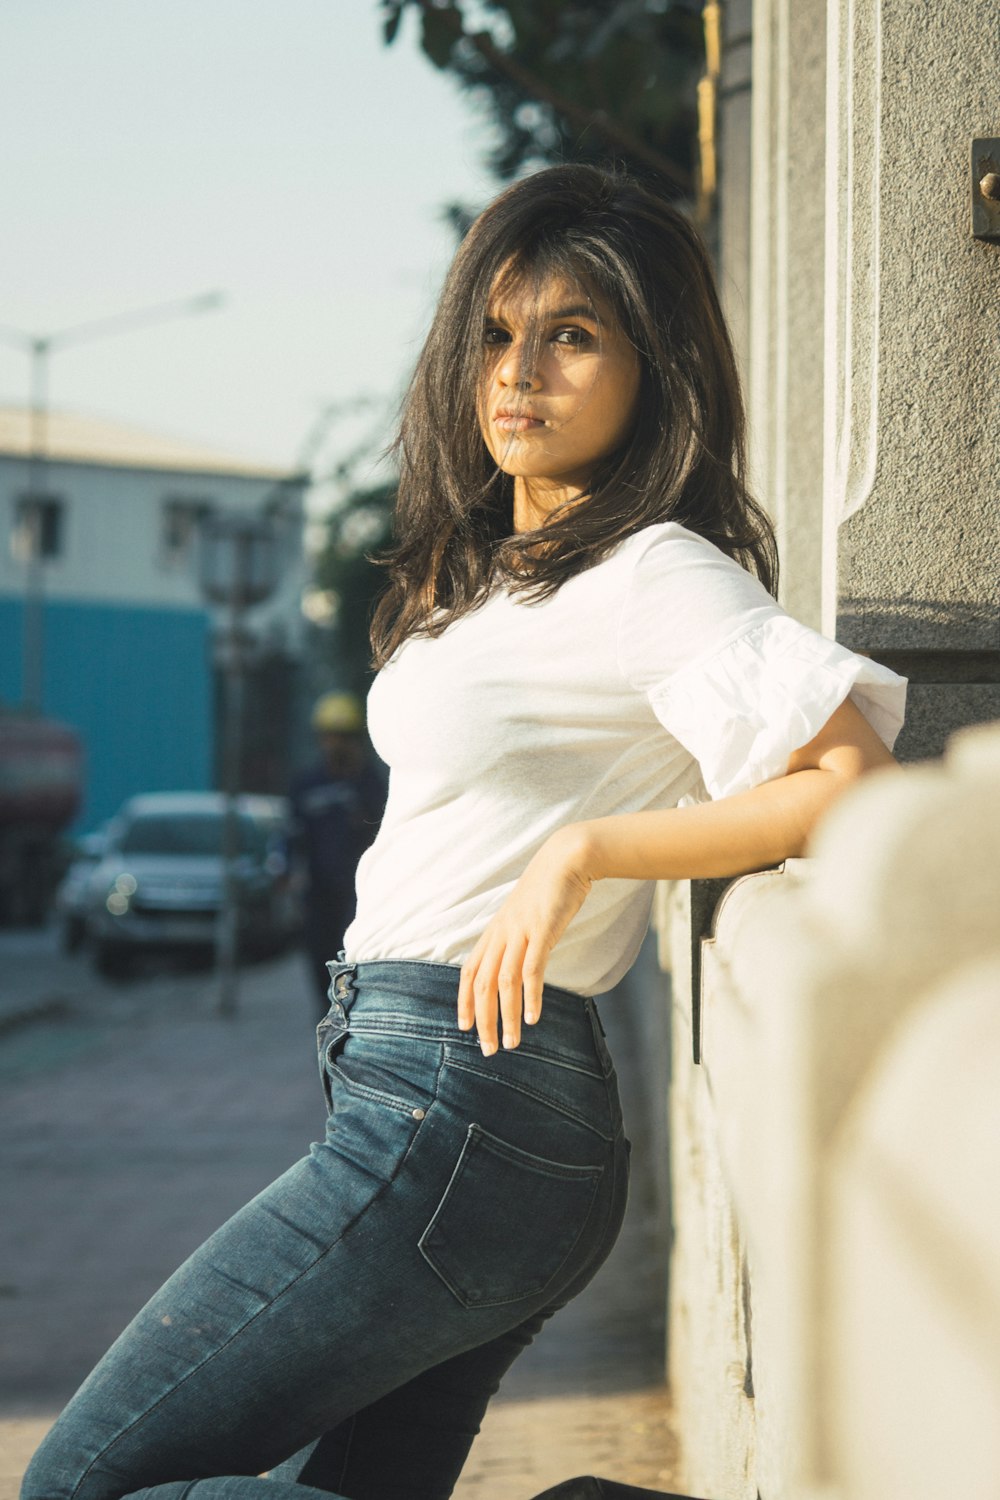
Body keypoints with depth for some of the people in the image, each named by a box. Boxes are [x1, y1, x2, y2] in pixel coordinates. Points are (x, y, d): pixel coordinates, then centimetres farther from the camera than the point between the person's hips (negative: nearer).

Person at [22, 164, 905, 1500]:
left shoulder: (657, 577, -11)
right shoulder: (500, 567, 18)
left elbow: (855, 782, -20)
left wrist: (584, 851, -19)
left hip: (457, 1116, -10)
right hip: (445, 1104, 10)